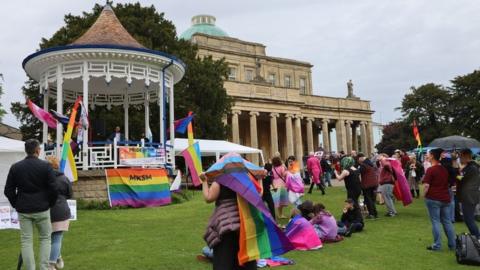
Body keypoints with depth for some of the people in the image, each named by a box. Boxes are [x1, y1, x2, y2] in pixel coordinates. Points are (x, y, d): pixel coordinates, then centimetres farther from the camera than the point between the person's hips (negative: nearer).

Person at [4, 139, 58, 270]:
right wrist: (49, 204, 6)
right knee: (45, 238, 12)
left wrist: (16, 205, 14)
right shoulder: (45, 166, -8)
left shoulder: (15, 167, 3)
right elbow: (53, 189, -9)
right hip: (42, 209, -2)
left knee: (26, 241, 7)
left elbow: (8, 190, 5)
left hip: (23, 211, 2)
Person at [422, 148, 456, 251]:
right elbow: (449, 183, 19)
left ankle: (437, 245, 4)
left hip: (433, 199, -6)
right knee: (447, 221, 13)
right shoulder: (445, 169, 8)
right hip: (445, 198, 6)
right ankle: (452, 244, 18)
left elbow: (426, 185, -18)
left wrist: (424, 195, -3)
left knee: (435, 221, 1)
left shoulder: (430, 169, -14)